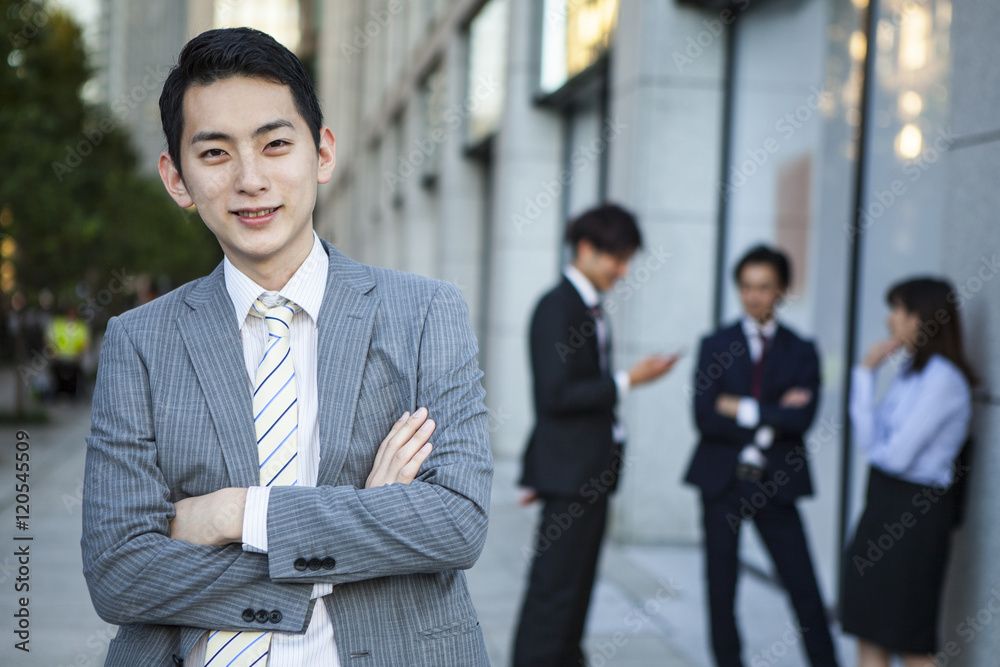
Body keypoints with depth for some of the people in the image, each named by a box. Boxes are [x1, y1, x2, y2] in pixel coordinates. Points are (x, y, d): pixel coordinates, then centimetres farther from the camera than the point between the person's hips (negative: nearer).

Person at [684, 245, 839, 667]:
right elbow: (705, 417, -9)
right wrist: (773, 418, -12)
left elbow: (801, 419, -11)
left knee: (804, 589, -2)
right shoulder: (715, 345, 4)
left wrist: (745, 409, -13)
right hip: (722, 483, 1)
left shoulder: (801, 352, 5)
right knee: (720, 588, 7)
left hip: (774, 485, 0)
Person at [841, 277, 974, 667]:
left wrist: (878, 447, 3)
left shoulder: (943, 378, -17)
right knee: (869, 634, 11)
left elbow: (898, 454, -20)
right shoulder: (908, 371, 10)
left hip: (915, 508, -9)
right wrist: (866, 372, 0)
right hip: (883, 502, 9)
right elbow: (868, 439, 3)